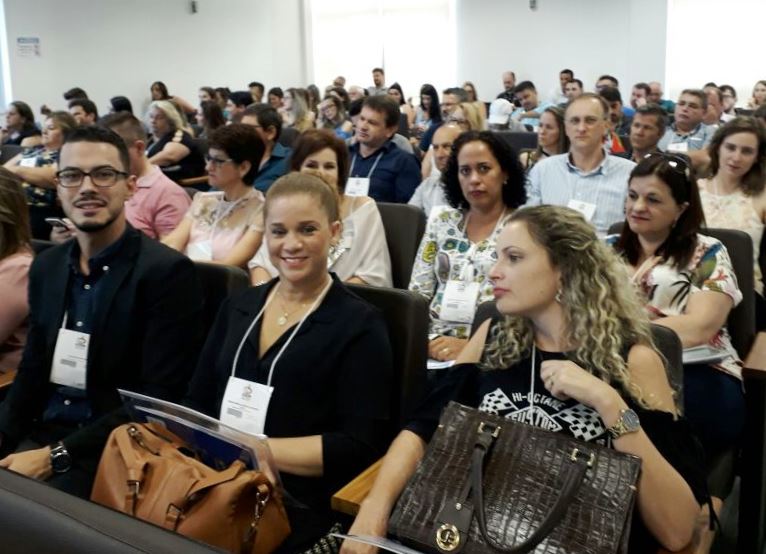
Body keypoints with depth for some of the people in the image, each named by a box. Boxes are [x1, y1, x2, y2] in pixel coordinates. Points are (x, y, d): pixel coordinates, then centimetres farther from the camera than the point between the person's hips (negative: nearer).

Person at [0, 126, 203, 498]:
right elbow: (32, 370, 13)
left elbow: (160, 399, -17)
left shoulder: (167, 272, -14)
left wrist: (57, 456, -19)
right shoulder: (46, 267, 8)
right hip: (39, 436, 6)